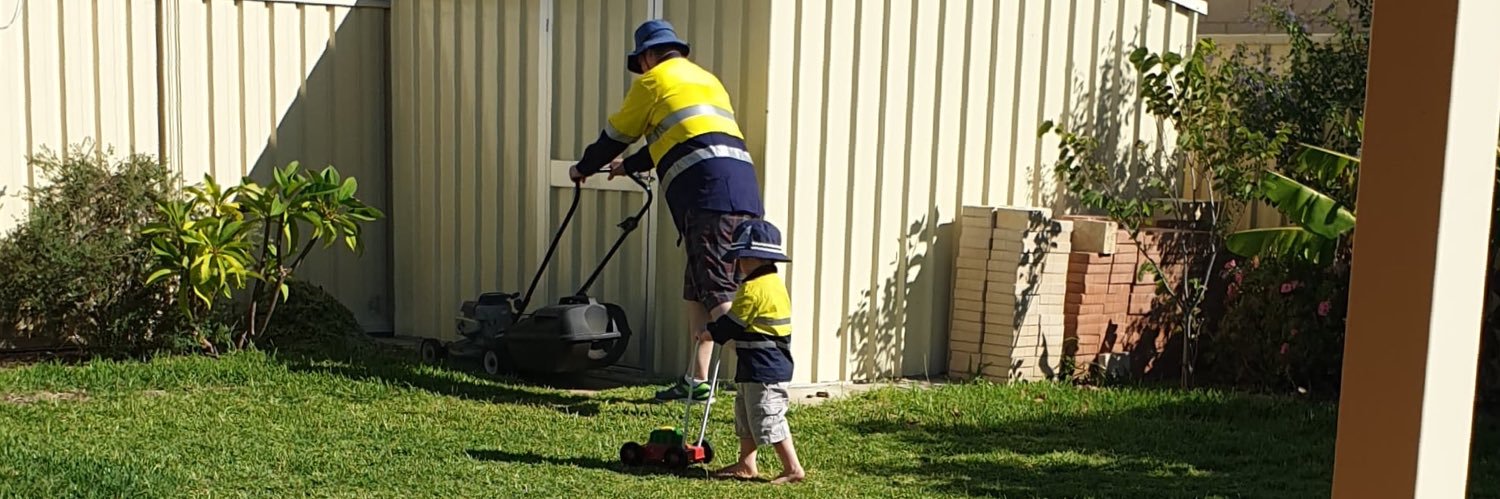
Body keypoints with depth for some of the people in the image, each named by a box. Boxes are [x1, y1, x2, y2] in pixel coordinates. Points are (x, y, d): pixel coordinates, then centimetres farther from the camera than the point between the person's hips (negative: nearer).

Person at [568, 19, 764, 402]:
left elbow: (616, 135, 19)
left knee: (719, 293, -12)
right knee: (697, 290, 14)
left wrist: (585, 168, 36)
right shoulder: (706, 79, 31)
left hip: (709, 193, -8)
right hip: (744, 189, 8)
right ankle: (697, 380, 16)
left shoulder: (653, 80, 9)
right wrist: (628, 167, 53)